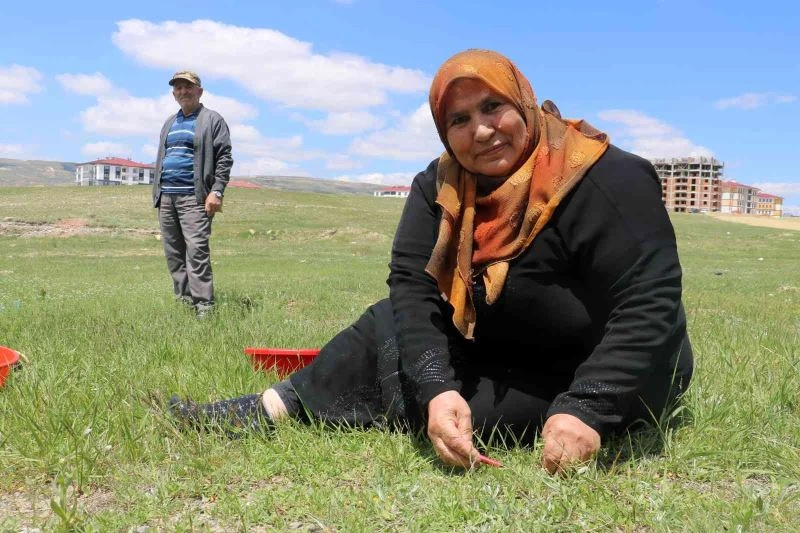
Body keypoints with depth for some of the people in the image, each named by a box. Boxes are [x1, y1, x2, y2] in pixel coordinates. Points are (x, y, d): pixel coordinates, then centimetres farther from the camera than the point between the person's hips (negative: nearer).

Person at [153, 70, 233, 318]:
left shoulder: (212, 120, 3)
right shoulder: (170, 123, 24)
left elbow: (224, 158, -5)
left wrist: (216, 192, -15)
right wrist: (157, 193, 18)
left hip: (193, 196, -7)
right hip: (166, 196, 7)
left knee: (197, 251, -15)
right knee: (173, 254, 6)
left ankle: (204, 306, -14)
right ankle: (183, 302, 12)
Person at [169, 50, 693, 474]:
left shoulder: (604, 180, -25)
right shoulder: (441, 187, -9)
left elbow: (650, 305, -29)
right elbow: (414, 286, -18)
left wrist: (586, 412, -40)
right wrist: (435, 388, -34)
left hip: (609, 379, -6)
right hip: (502, 351, 6)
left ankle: (281, 410, -6)